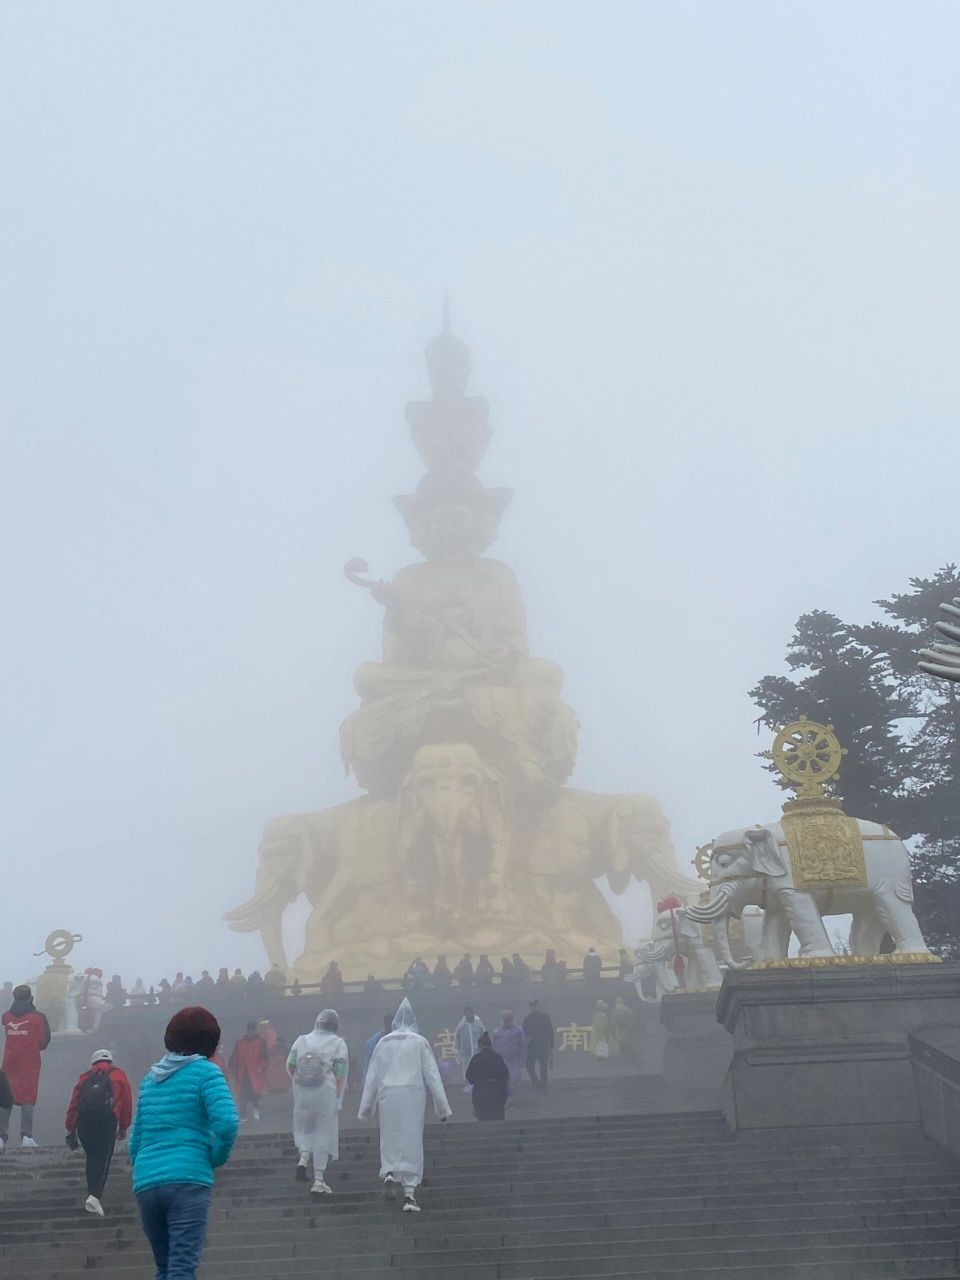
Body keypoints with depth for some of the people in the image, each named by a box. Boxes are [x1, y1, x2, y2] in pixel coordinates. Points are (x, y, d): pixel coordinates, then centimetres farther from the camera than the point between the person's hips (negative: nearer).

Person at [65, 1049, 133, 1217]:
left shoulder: (86, 1076, 28)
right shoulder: (118, 1074, 23)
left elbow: (73, 1103, 20)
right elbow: (127, 1102, 16)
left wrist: (70, 1130, 21)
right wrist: (124, 1127, 21)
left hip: (83, 1117, 2)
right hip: (107, 1115, -2)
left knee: (91, 1157, 16)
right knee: (103, 1158, -3)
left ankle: (93, 1193, 13)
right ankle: (95, 1195, -17)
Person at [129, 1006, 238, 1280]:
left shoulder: (150, 1077, 19)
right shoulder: (204, 1071, 0)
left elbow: (136, 1140, 19)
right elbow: (226, 1123, -14)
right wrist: (216, 1159, 3)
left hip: (145, 1183, 6)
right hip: (188, 1181, -6)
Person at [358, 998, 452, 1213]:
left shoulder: (383, 1043, 8)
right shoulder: (420, 1042, 2)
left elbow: (372, 1076, 10)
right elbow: (432, 1074, 0)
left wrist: (366, 1107, 16)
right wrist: (442, 1106, 3)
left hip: (387, 1096, 2)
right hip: (412, 1095, -2)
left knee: (389, 1139, 17)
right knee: (411, 1141, 1)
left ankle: (389, 1173, -7)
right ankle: (409, 1195, -3)